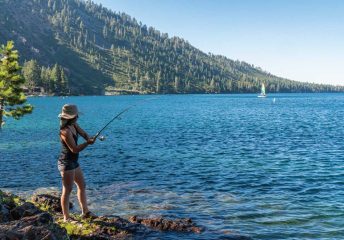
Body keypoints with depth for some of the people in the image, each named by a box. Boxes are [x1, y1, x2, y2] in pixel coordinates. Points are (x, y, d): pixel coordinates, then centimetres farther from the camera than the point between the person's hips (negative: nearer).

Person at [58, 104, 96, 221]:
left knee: (82, 185, 17)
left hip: (73, 162, 10)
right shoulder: (65, 131, -23)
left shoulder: (74, 125, 4)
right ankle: (66, 218, 8)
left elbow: (84, 134, 3)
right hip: (66, 163, -10)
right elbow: (74, 149, -24)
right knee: (67, 190, -2)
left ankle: (85, 212, 28)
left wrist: (89, 138, -18)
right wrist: (88, 143, -19)